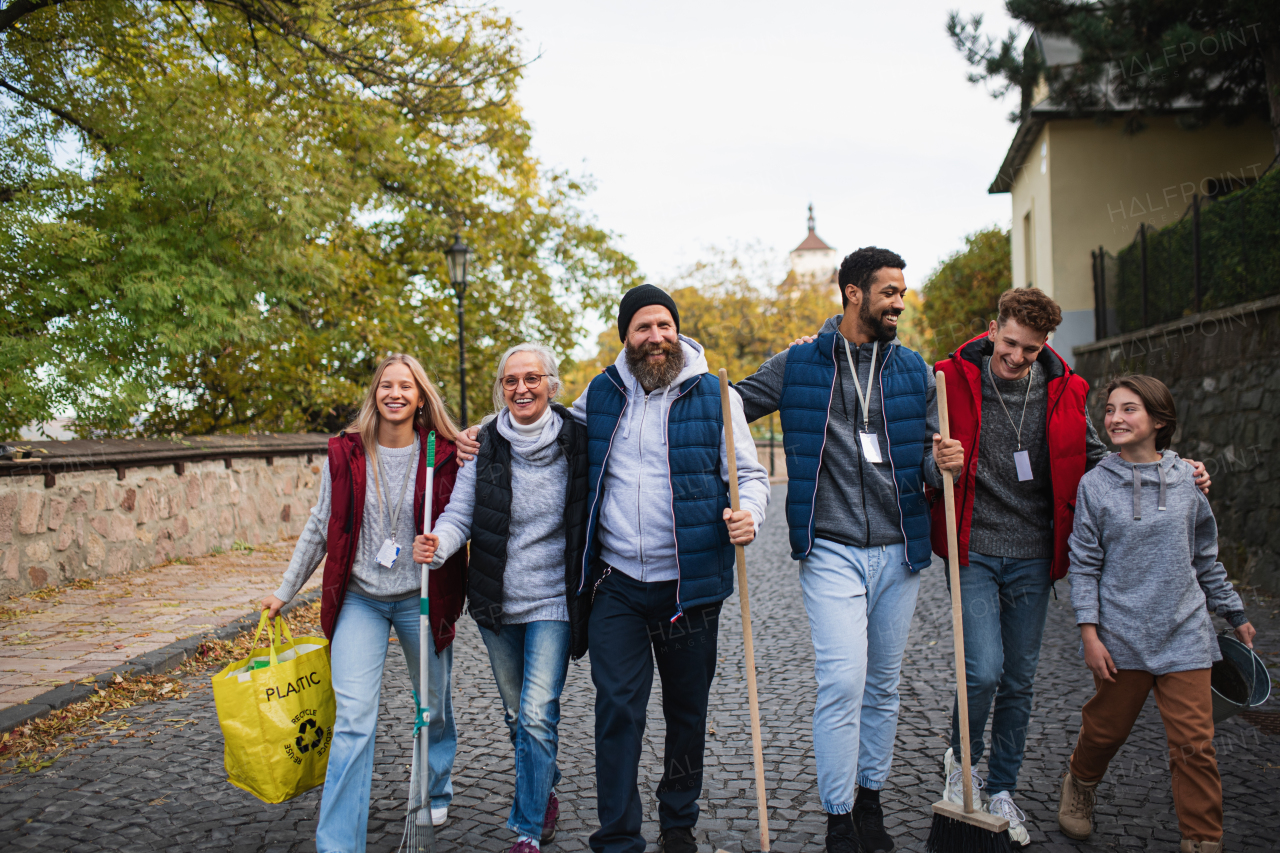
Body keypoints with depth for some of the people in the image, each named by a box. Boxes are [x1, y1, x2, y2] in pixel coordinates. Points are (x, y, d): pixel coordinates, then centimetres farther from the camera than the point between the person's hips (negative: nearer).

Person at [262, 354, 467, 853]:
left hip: (422, 600, 0)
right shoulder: (346, 453, -2)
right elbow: (321, 526, 7)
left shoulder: (442, 456, -7)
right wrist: (285, 590, 10)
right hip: (359, 600, 0)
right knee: (353, 718, -8)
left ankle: (436, 794, 44)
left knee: (433, 706, 16)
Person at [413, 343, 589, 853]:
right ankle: (545, 796, 42)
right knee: (517, 714, 18)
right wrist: (437, 546, -26)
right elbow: (460, 515, -4)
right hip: (496, 601, 3)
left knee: (537, 717, -9)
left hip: (552, 602, -3)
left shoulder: (576, 441, -7)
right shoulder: (484, 445, -3)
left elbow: (590, 517, 1)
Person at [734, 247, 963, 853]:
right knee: (842, 683, -11)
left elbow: (927, 455, 13)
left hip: (897, 552, 4)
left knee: (882, 686, 13)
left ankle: (870, 801, 30)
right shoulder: (797, 365, 1)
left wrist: (941, 462, -10)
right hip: (832, 551, -3)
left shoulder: (914, 371, 9)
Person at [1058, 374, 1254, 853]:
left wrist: (1235, 615, 19)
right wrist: (1089, 633, -7)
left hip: (1184, 635, 1)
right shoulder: (1095, 485, -3)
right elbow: (1084, 565, -2)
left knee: (1195, 745, -2)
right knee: (1106, 727, 15)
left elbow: (1205, 558, 14)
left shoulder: (1186, 479, 2)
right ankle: (1080, 784, 44)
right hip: (1121, 637, -1)